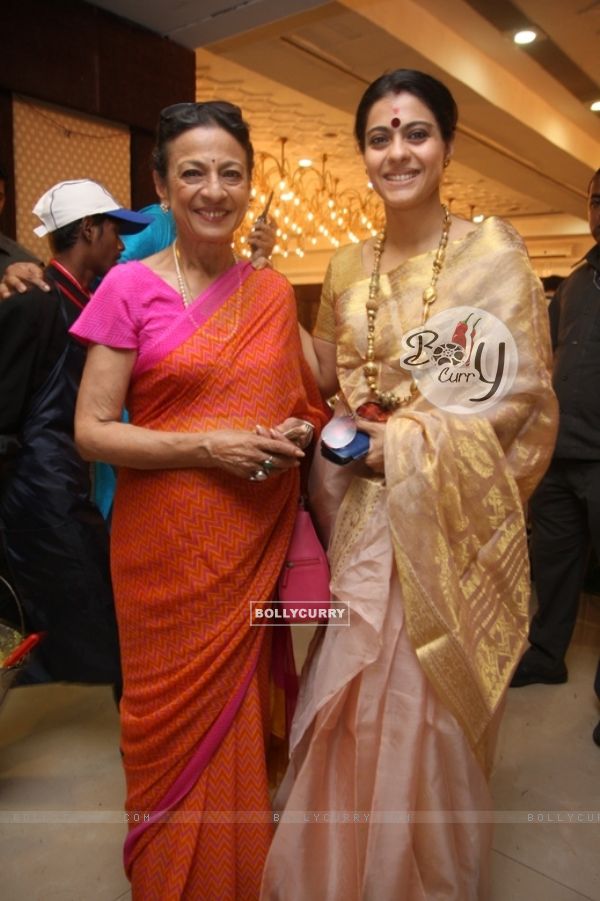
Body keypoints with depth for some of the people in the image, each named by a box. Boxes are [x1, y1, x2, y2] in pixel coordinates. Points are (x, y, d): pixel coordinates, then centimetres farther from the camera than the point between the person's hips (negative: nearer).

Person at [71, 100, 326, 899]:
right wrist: (206, 449, -18)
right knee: (177, 718, 10)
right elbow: (90, 430, -7)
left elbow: (294, 403, 17)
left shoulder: (273, 293, 7)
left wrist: (297, 430, -5)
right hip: (165, 547, -3)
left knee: (243, 709, 14)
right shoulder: (130, 288, -4)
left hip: (256, 544, 3)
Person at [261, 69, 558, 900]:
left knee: (432, 711, 10)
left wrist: (401, 441, -13)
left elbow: (519, 397, -9)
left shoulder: (493, 253, -6)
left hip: (449, 521, -4)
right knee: (356, 703, 14)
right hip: (366, 518, 4)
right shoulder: (349, 267, 9)